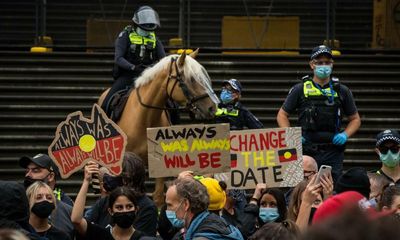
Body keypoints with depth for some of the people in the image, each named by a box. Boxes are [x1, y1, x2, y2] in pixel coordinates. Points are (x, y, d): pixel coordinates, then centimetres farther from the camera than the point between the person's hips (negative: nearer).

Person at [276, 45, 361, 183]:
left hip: (333, 152, 1)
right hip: (307, 151, -1)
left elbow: (355, 119, 18)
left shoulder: (341, 91, 10)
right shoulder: (300, 90, 5)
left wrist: (345, 135, 0)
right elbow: (282, 115, 13)